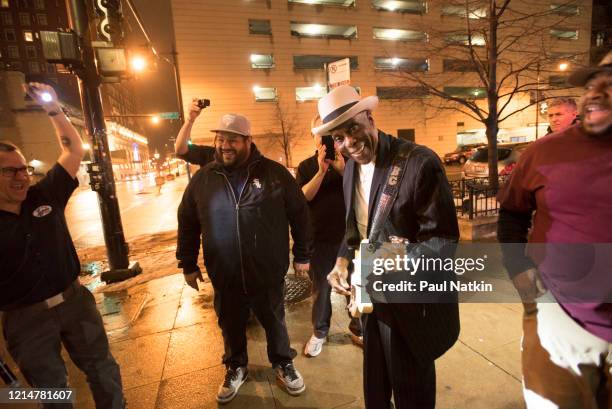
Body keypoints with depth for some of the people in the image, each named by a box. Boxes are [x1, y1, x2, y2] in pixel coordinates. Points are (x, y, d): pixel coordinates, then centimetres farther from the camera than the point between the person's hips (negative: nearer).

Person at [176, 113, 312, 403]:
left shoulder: (274, 173, -7)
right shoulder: (203, 178, -1)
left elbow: (299, 214, -2)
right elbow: (187, 223, 7)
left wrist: (302, 255, 0)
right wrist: (188, 264, 8)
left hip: (268, 273, -2)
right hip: (224, 275, 2)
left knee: (274, 322, 19)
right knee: (231, 326, 21)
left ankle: (283, 364, 44)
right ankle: (236, 368, 47)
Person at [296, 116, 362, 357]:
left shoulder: (348, 160, 3)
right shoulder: (306, 166, 3)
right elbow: (303, 197, -11)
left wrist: (342, 169, -23)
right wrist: (321, 171, -21)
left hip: (349, 236, 1)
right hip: (319, 238, 0)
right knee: (320, 288, 11)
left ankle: (358, 330, 30)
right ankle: (319, 332, 28)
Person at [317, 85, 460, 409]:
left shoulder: (420, 162, -20)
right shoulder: (350, 168, 2)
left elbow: (443, 236, -20)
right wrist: (342, 262, -6)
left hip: (411, 299, -6)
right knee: (375, 381, 27)